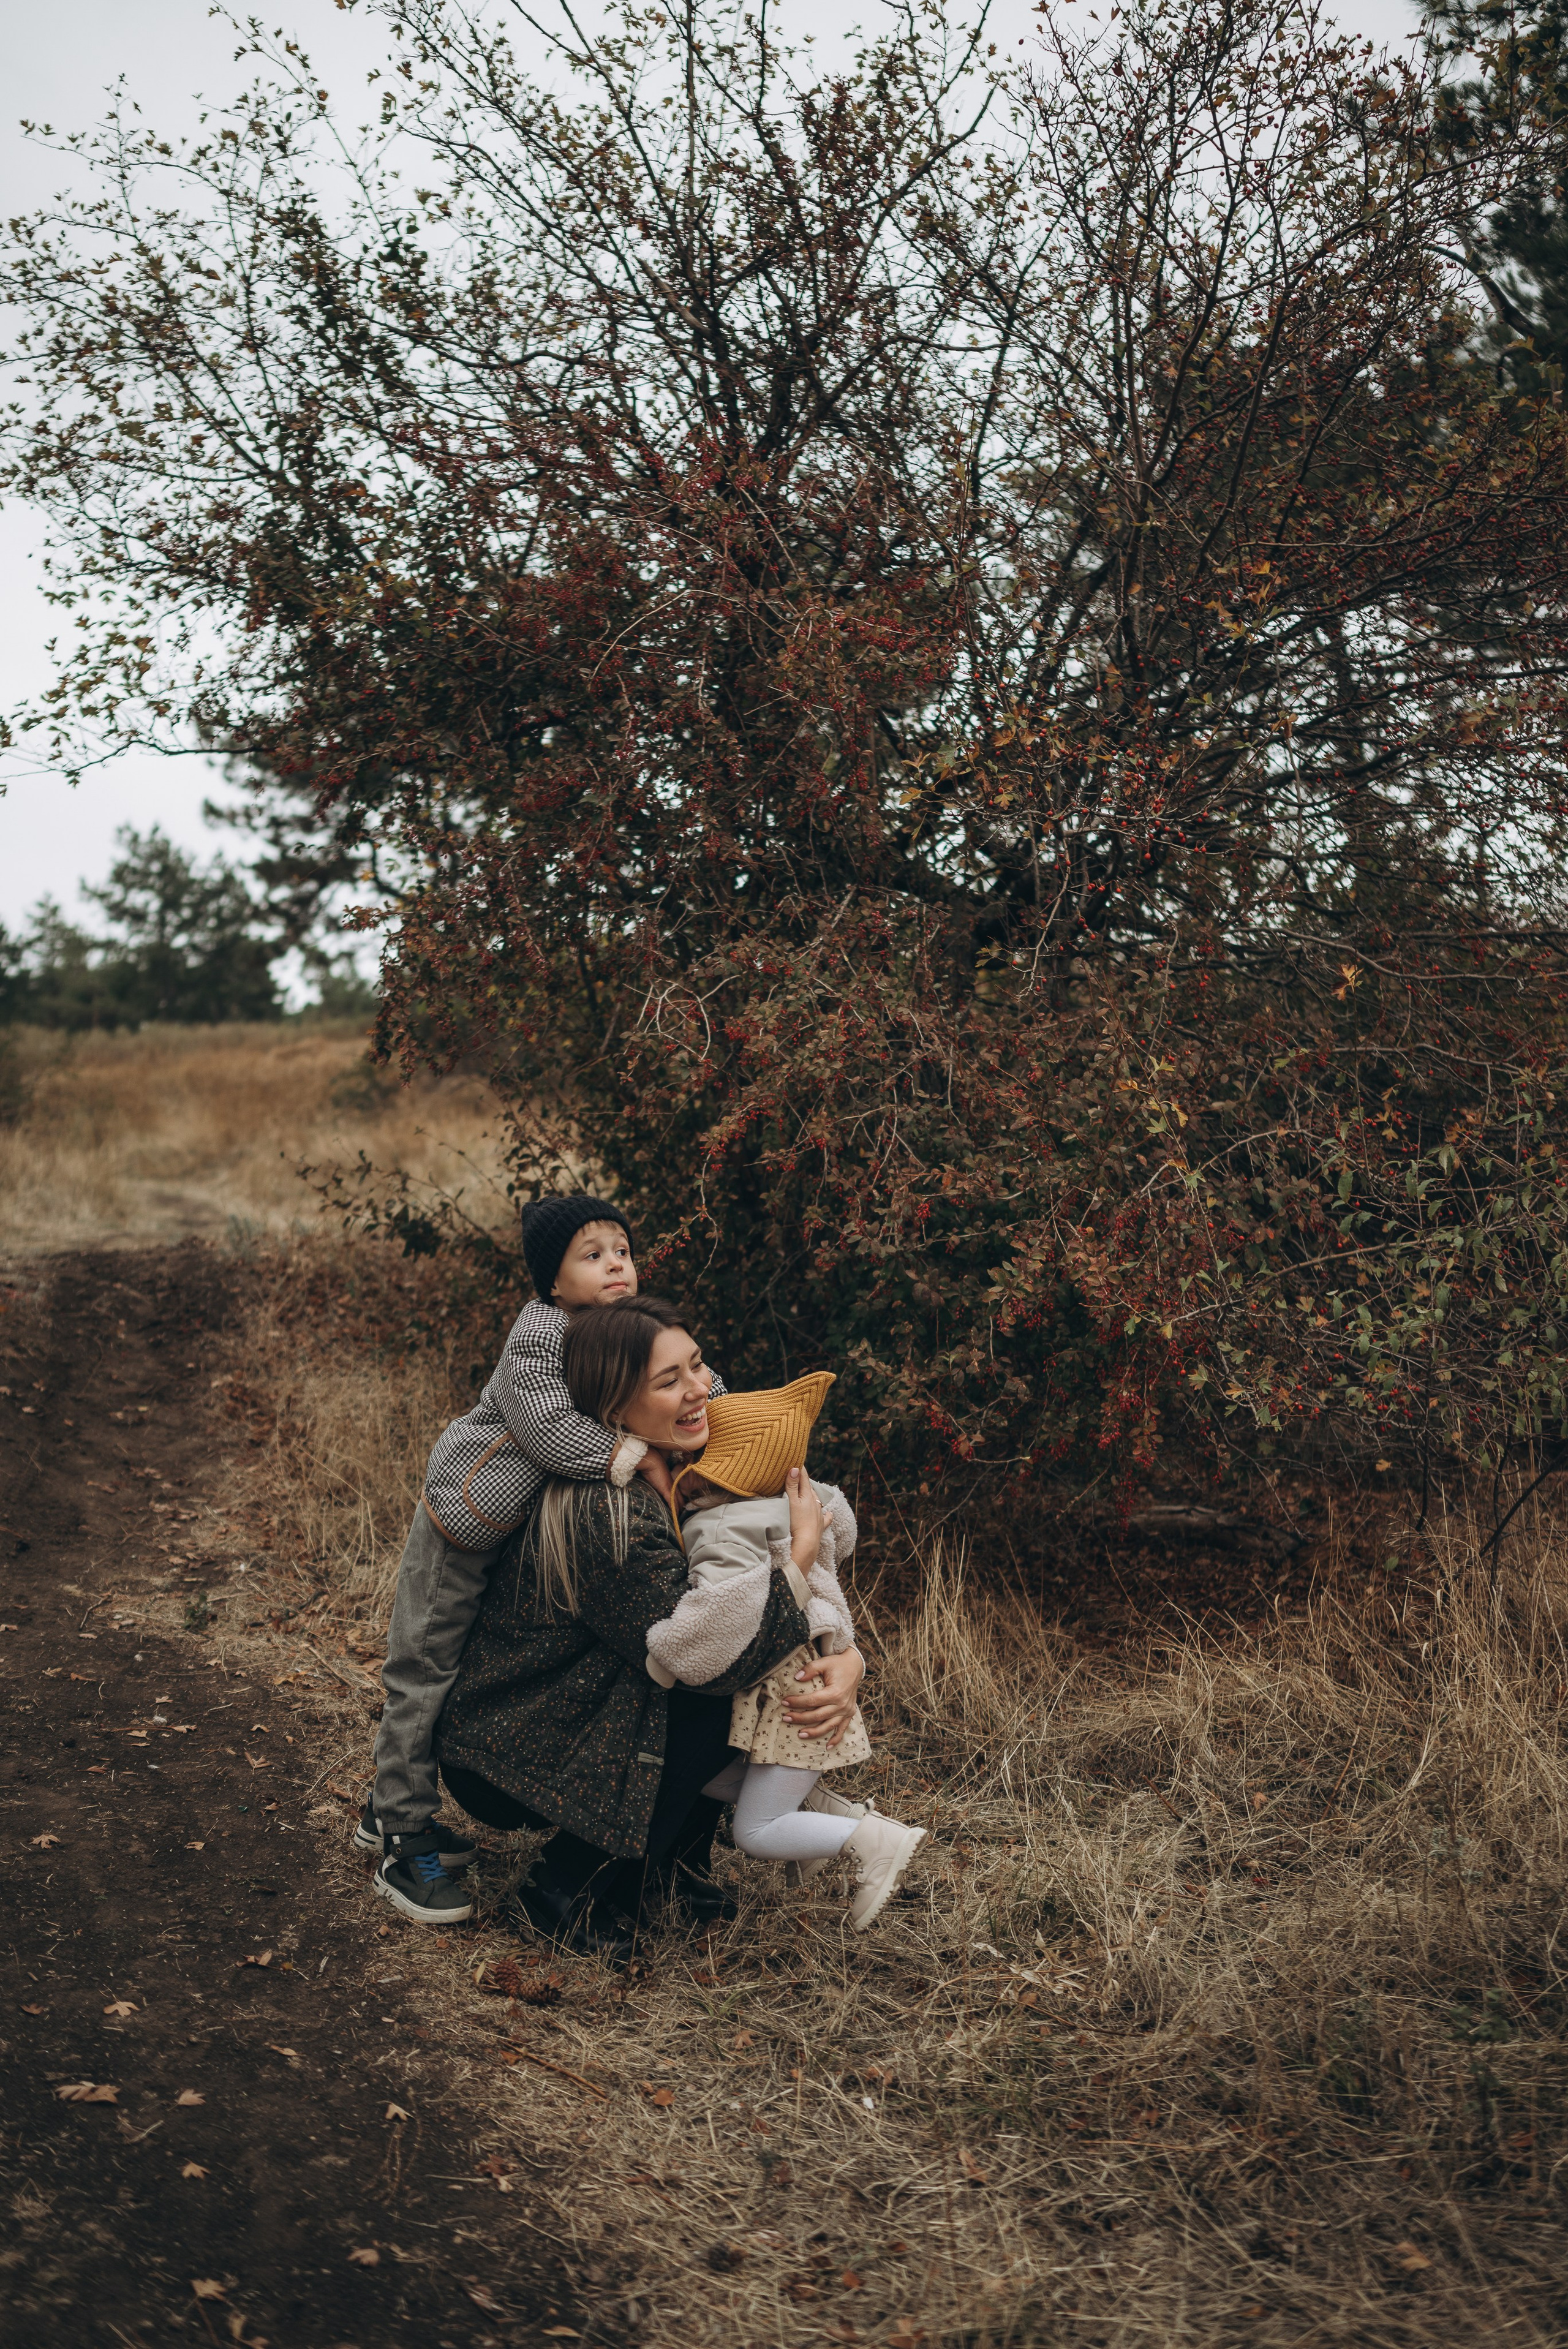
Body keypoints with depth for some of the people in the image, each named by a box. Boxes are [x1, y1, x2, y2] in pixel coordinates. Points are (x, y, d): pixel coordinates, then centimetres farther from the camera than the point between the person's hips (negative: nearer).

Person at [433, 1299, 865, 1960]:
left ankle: (676, 1857, 12)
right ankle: (569, 1893, -6)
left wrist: (846, 1655, -17)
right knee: (726, 1699, -20)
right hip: (500, 1765, -8)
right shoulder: (603, 1514, -30)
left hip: (574, 1717, 8)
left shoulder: (674, 1474, -2)